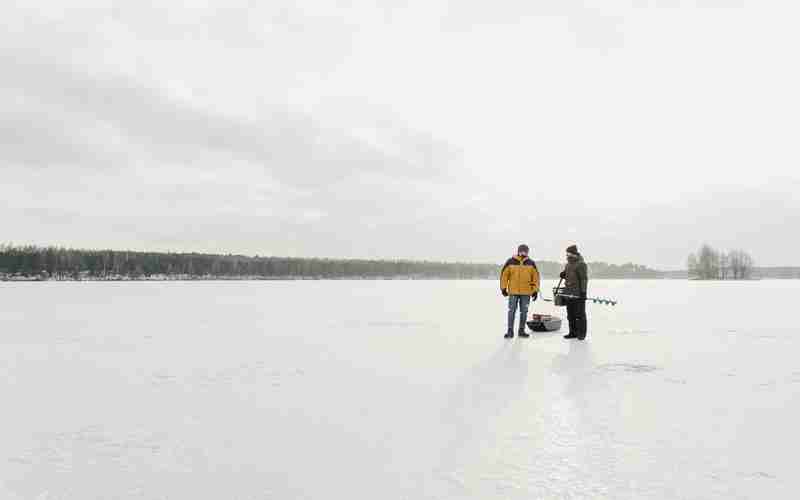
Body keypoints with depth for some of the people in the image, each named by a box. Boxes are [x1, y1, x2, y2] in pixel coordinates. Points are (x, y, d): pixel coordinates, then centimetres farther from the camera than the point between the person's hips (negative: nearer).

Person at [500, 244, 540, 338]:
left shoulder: (531, 263, 5)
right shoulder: (510, 262, -2)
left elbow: (535, 277, 7)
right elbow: (504, 274, 1)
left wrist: (535, 290, 3)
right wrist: (503, 288, -1)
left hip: (526, 292, 2)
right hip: (513, 292, -2)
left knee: (524, 312, 8)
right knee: (512, 311, -2)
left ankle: (521, 330, 19)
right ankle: (510, 331, 5)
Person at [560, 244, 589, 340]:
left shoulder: (581, 264, -10)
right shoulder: (568, 265, 16)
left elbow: (584, 278, -14)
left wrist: (583, 291, -19)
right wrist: (563, 275, 7)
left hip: (578, 294, -8)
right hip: (569, 293, 8)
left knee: (579, 314, -3)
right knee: (570, 314, 11)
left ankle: (581, 333, 2)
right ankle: (573, 332, 19)